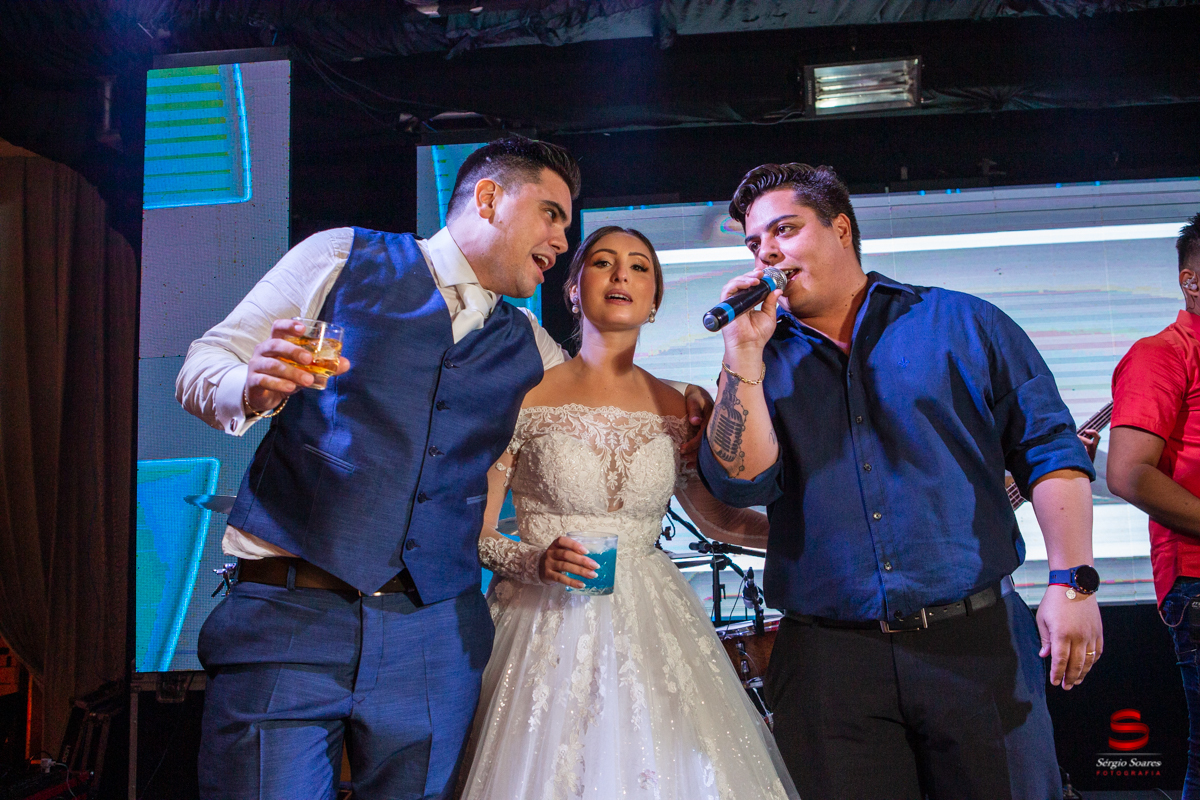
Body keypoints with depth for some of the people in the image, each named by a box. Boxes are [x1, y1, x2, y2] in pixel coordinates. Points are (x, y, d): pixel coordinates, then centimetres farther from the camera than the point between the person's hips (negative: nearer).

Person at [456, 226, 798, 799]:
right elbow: (472, 531, -1)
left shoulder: (678, 407, 6)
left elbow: (714, 516, 18)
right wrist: (534, 561, -18)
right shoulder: (523, 393, -2)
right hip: (546, 627, -2)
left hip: (650, 624, 3)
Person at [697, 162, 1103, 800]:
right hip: (829, 660, 1)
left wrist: (1071, 581, -7)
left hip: (977, 643, 0)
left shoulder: (961, 323, 8)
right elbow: (740, 481, -4)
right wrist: (743, 349, -8)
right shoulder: (761, 362, 12)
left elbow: (1049, 448, 4)